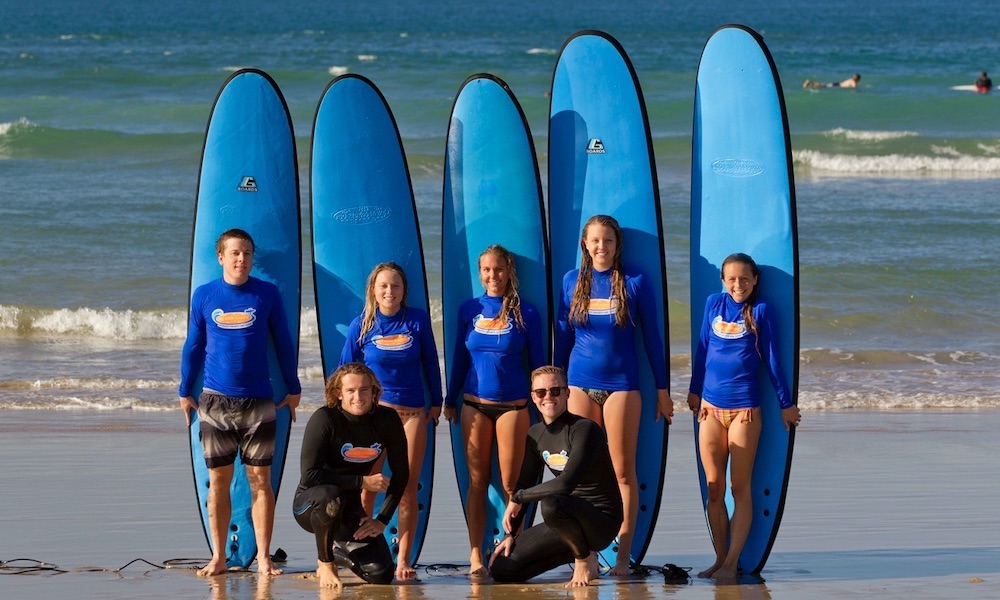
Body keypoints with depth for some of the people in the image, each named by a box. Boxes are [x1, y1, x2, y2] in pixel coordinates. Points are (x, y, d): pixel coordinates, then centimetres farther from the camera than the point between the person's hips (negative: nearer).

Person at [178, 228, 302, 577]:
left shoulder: (267, 294, 0)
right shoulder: (204, 296, 3)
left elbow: (283, 343, 7)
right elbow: (193, 346, 11)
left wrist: (293, 390, 9)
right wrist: (185, 391, 12)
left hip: (258, 402, -1)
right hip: (216, 401, 1)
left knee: (260, 480, 0)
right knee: (218, 481, 5)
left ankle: (263, 558, 4)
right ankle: (218, 558, 11)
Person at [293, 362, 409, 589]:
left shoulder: (387, 419, -9)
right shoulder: (324, 419, -21)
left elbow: (401, 474, 0)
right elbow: (309, 476, -27)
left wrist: (382, 519, -8)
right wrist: (362, 481, -24)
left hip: (349, 510, 4)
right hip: (309, 506, -4)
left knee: (381, 575, -13)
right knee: (328, 496, -41)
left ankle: (339, 551, 23)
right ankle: (325, 562, -13)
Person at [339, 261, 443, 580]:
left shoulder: (417, 320, 0)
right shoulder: (362, 325, 0)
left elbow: (430, 362, 9)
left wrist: (436, 401, 11)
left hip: (413, 413, 1)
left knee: (408, 488, 1)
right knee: (365, 486, -4)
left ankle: (403, 560, 6)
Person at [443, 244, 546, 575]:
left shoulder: (525, 313, 0)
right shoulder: (469, 310, 6)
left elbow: (537, 361, 4)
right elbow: (460, 358, 13)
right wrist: (450, 400, 14)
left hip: (513, 405, -2)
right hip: (475, 405, 2)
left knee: (511, 483, -1)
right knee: (477, 481, 2)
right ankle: (475, 555, 5)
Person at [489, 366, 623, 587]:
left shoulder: (584, 429, -18)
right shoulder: (536, 435, 6)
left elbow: (566, 484, -28)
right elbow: (524, 484, 14)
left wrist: (518, 498, -17)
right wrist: (511, 534, 5)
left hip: (602, 521, -7)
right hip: (570, 517, 8)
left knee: (550, 504, -39)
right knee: (501, 569, -3)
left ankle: (586, 559, -11)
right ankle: (578, 550, 13)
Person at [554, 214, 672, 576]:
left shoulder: (634, 283, -1)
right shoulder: (572, 282, 6)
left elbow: (651, 338, 3)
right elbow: (563, 336, 13)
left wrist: (662, 389, 2)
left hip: (621, 385, -2)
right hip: (581, 384, 2)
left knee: (623, 470, -1)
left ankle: (623, 556, 3)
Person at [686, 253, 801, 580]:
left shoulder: (760, 311, -1)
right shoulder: (714, 304, 8)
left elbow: (771, 359, 2)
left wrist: (785, 403, 6)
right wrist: (694, 390, 22)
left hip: (744, 409, -3)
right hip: (711, 407, 4)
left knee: (740, 489, -1)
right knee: (714, 489, 4)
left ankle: (732, 562, 0)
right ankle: (719, 559, 11)